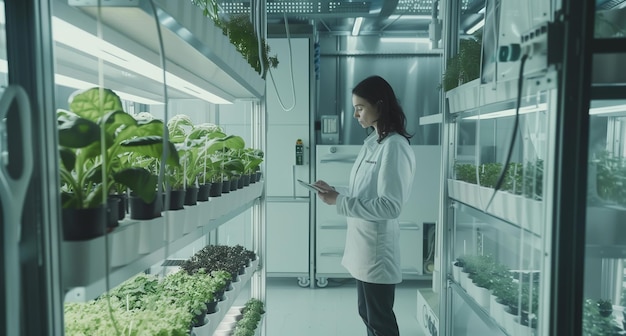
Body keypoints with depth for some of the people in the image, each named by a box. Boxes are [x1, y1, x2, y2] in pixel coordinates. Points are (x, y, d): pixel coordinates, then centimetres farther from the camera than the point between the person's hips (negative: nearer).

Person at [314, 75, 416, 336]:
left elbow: (390, 206, -22)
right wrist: (335, 191, 0)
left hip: (376, 247, -9)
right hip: (362, 243, 9)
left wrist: (339, 202, -21)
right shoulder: (372, 142, 9)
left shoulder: (394, 146, -18)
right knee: (367, 313, 22)